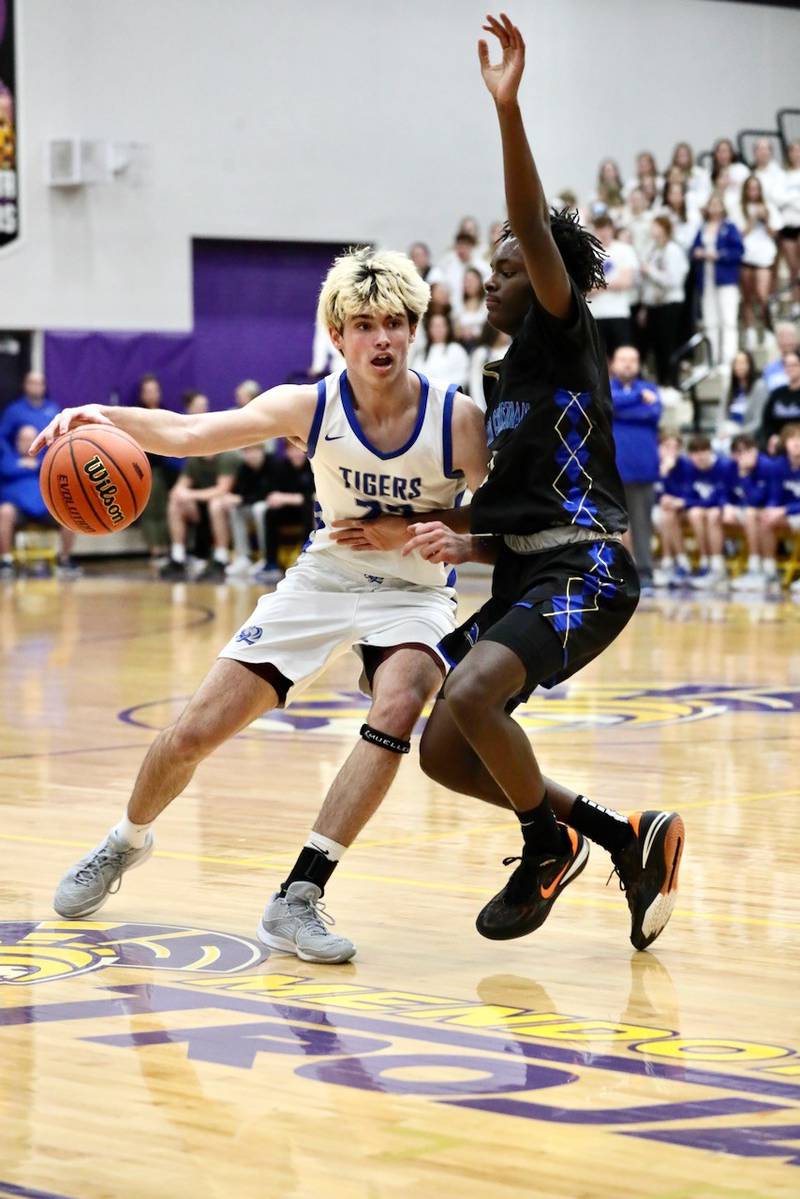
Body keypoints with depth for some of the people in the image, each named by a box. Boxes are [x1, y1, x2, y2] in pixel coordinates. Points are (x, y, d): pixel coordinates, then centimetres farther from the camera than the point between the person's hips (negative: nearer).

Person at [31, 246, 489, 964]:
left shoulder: (457, 420, -17)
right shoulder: (312, 407, -14)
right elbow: (188, 432, -22)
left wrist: (458, 540, -34)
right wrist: (107, 415, -40)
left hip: (412, 594, -2)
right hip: (323, 579, 2)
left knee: (399, 708, -33)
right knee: (197, 729, -1)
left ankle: (297, 900, -26)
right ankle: (127, 841, 33)